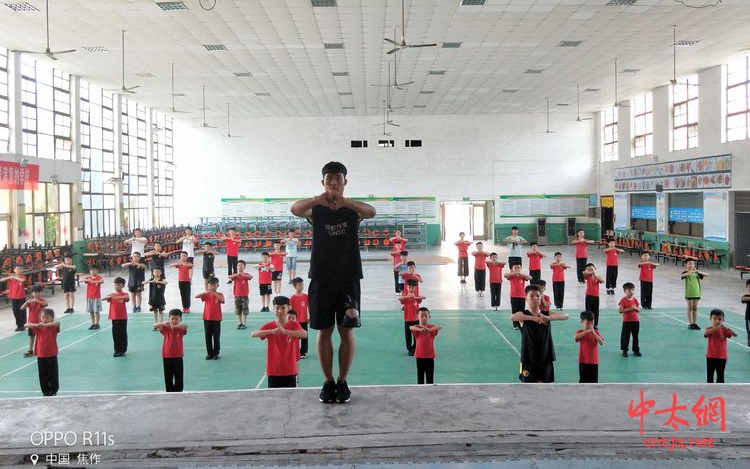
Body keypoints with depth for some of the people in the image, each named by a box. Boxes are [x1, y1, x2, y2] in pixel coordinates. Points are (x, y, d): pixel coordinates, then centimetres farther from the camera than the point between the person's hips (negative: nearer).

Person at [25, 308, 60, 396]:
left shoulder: (53, 327, -7)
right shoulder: (37, 328, 2)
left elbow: (58, 323, -30)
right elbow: (26, 325, -8)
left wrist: (46, 325, -43)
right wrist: (36, 325, -26)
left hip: (52, 356, -3)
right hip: (40, 356, 3)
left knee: (53, 375, 5)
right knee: (43, 376, 10)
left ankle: (54, 391, 21)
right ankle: (45, 391, 24)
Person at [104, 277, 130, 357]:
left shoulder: (124, 294, -2)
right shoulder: (111, 295, 8)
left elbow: (126, 297, -27)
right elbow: (102, 299, -6)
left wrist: (116, 297, -43)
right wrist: (108, 297, -28)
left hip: (123, 317, -3)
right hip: (114, 317, 3)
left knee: (123, 334, 2)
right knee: (115, 334, 6)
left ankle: (123, 350, 12)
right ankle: (116, 350, 16)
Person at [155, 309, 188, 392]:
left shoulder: (181, 329, -4)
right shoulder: (165, 328, 2)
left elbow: (185, 326, -28)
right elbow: (155, 326, -14)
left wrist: (176, 326, -47)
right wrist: (163, 323, -34)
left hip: (178, 356, -2)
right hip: (166, 356, 2)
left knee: (178, 377, 1)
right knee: (168, 377, 10)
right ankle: (170, 393, 21)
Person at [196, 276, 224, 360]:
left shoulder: (219, 294, -2)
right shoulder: (206, 294, 2)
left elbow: (223, 300, -24)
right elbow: (196, 296, -14)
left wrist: (214, 293, -30)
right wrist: (205, 292, -27)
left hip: (216, 319, -2)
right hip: (207, 318, 2)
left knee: (216, 337, 3)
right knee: (208, 337, 6)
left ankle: (216, 353, 13)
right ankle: (209, 353, 16)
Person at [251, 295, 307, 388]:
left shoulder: (294, 325, -4)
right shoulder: (269, 326, 0)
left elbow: (304, 334, -25)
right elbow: (253, 334, -16)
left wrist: (285, 331, -37)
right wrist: (271, 331, -32)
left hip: (290, 370, -1)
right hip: (273, 370, 1)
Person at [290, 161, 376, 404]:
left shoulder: (353, 209, 2)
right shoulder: (316, 209, 2)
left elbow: (371, 212, -23)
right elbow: (295, 209, -22)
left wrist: (344, 201, -42)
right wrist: (318, 199, -43)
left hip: (348, 277, 0)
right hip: (321, 278, 0)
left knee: (347, 331, 3)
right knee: (324, 331, 5)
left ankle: (342, 381, 16)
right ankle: (328, 382, 17)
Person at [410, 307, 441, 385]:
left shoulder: (432, 327, -1)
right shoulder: (417, 327, -3)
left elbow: (439, 327, -24)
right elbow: (411, 327, -27)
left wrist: (429, 329, -43)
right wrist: (420, 329, -49)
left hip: (430, 356, 0)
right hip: (419, 356, 0)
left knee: (430, 377, 7)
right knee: (420, 376, 9)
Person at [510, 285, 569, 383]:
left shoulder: (547, 314, 2)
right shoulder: (523, 314, -6)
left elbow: (566, 316, -14)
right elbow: (512, 317, -30)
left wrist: (548, 318, -30)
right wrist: (533, 318, -41)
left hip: (545, 357, 2)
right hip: (529, 357, -2)